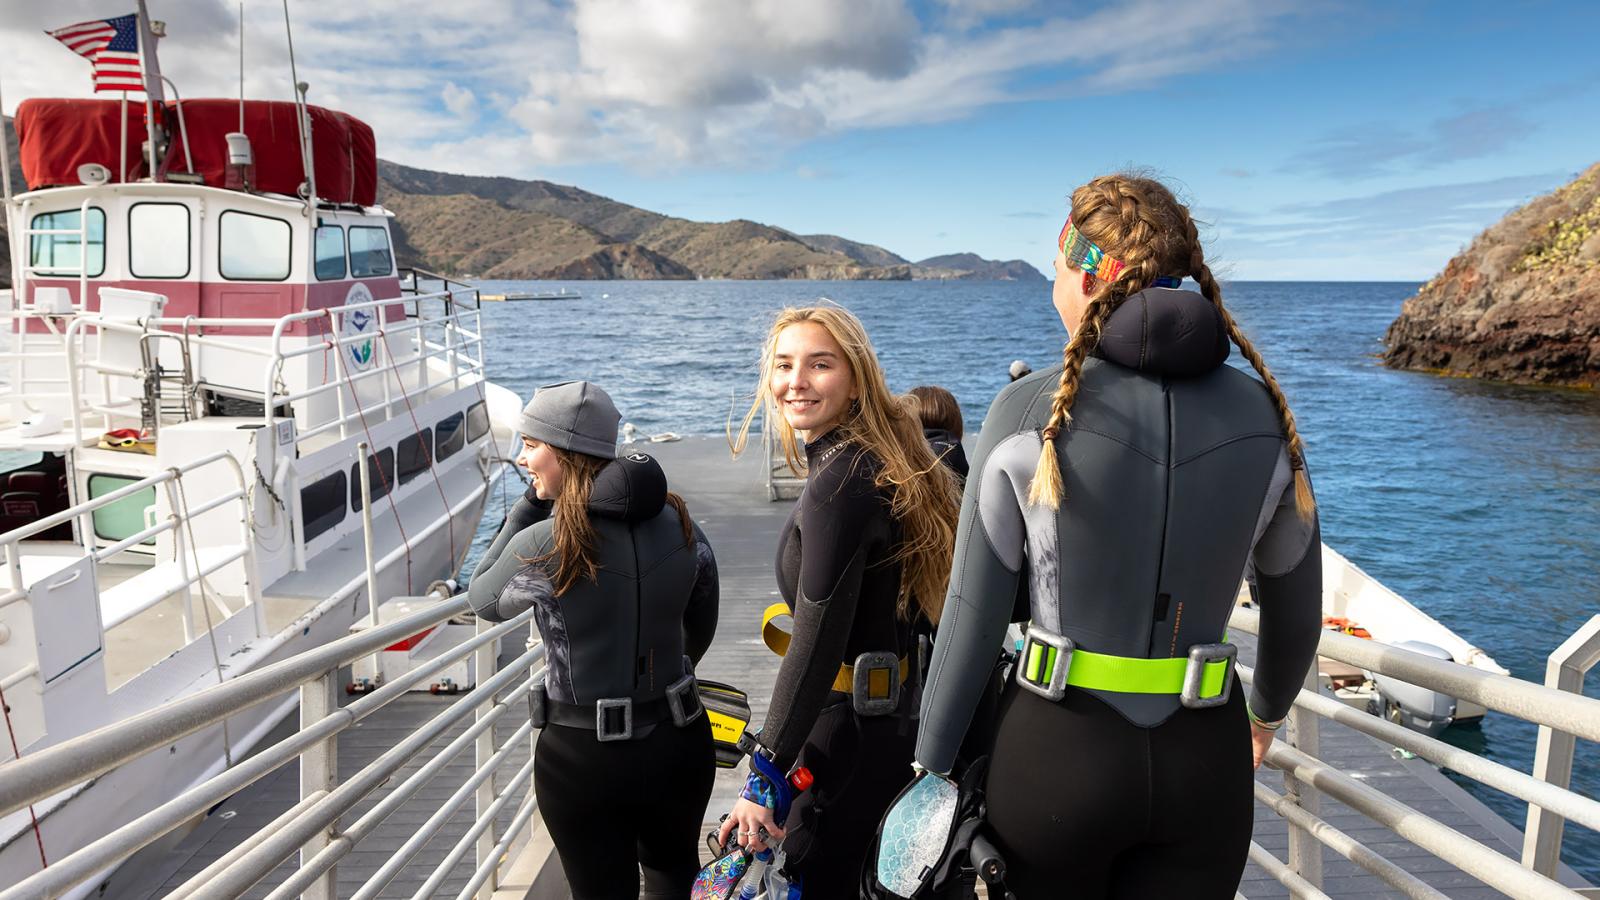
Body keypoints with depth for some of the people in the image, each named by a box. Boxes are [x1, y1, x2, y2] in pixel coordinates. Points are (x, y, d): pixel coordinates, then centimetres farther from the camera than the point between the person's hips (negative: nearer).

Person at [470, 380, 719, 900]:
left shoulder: (542, 546, -19)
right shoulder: (680, 525, -5)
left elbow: (483, 601, 3)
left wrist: (530, 504, -2)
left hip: (582, 756, -4)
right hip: (680, 742, 4)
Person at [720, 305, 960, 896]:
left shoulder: (841, 483, -21)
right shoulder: (876, 463, 8)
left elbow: (816, 645, -24)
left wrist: (764, 778, -20)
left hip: (853, 731, -9)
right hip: (896, 711, 9)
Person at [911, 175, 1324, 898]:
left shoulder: (1033, 410, -13)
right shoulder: (1264, 414, -2)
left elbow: (973, 613, -11)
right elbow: (1296, 612, 8)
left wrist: (930, 764, 0)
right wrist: (1268, 710, 28)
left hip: (1058, 753, -3)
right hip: (1207, 761, 3)